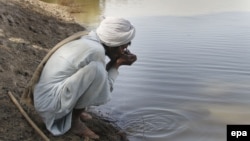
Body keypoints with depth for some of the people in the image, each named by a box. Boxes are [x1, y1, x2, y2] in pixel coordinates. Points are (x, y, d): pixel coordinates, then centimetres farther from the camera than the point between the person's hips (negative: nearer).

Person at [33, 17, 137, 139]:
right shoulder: (96, 50, -21)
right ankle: (74, 120, -8)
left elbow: (100, 81, 15)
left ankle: (75, 111, 9)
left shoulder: (87, 42, 6)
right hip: (50, 103, -10)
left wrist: (114, 62, 4)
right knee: (97, 69, -27)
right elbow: (103, 91, -12)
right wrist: (117, 65, -4)